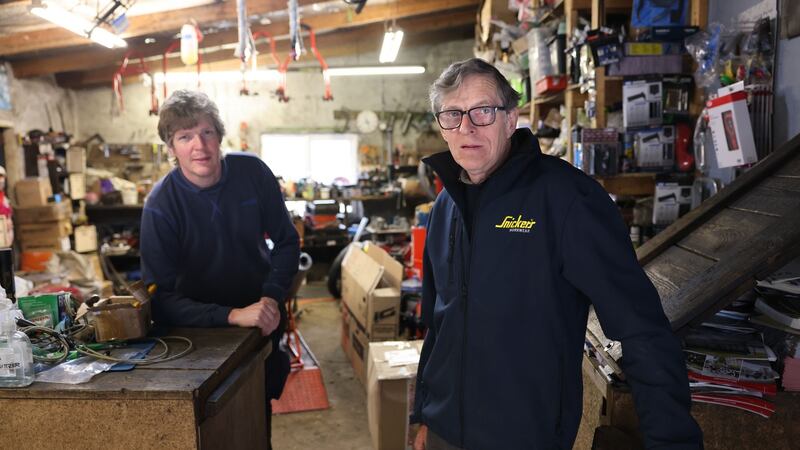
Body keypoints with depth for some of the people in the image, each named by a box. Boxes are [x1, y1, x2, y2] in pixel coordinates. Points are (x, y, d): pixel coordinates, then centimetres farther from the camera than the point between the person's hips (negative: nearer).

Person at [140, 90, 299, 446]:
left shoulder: (252, 171, -17)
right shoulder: (161, 205, -24)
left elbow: (287, 242, -7)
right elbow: (160, 298, -26)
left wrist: (271, 298, -22)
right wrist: (232, 316, -38)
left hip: (263, 317, 3)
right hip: (203, 326, -2)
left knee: (260, 414, 23)